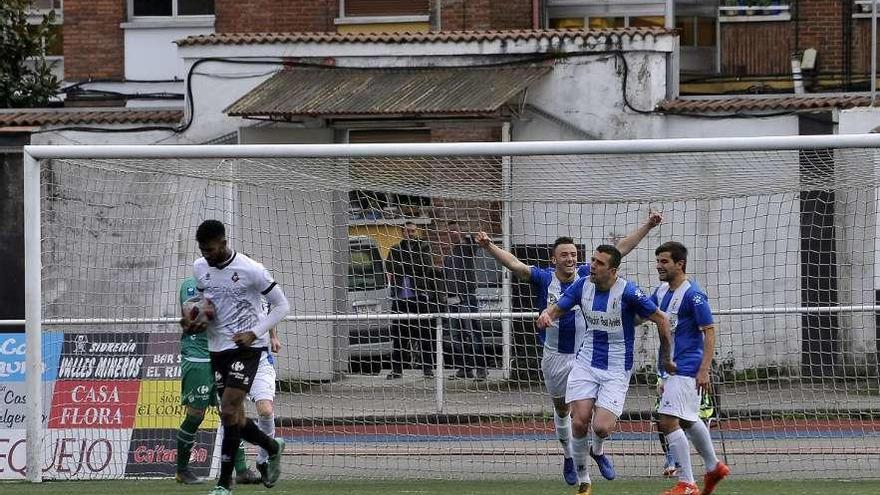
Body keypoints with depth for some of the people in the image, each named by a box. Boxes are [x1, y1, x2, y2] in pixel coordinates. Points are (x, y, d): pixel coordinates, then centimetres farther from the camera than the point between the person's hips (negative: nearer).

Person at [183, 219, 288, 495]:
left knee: (229, 411, -17)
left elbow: (281, 305, -6)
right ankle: (272, 447, 37)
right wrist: (194, 324, -3)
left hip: (247, 347, -7)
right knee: (233, 418, 9)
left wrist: (255, 333, -17)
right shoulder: (199, 268, 3)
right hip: (217, 347, 7)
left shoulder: (250, 270, -15)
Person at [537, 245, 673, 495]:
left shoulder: (628, 292, -17)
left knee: (601, 427, -17)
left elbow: (661, 320, -8)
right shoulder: (582, 285, -3)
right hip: (586, 362, 3)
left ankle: (597, 451, 22)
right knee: (579, 422, -10)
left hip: (616, 370, -3)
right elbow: (557, 309, 6)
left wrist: (666, 359, 0)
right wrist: (546, 315, -20)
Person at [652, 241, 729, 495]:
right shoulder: (662, 291, 9)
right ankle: (713, 467, 38)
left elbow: (709, 332, -17)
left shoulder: (693, 295, -16)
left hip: (687, 370, -9)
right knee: (688, 420, 21)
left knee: (668, 422, -15)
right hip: (672, 367, 9)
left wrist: (704, 371, -22)